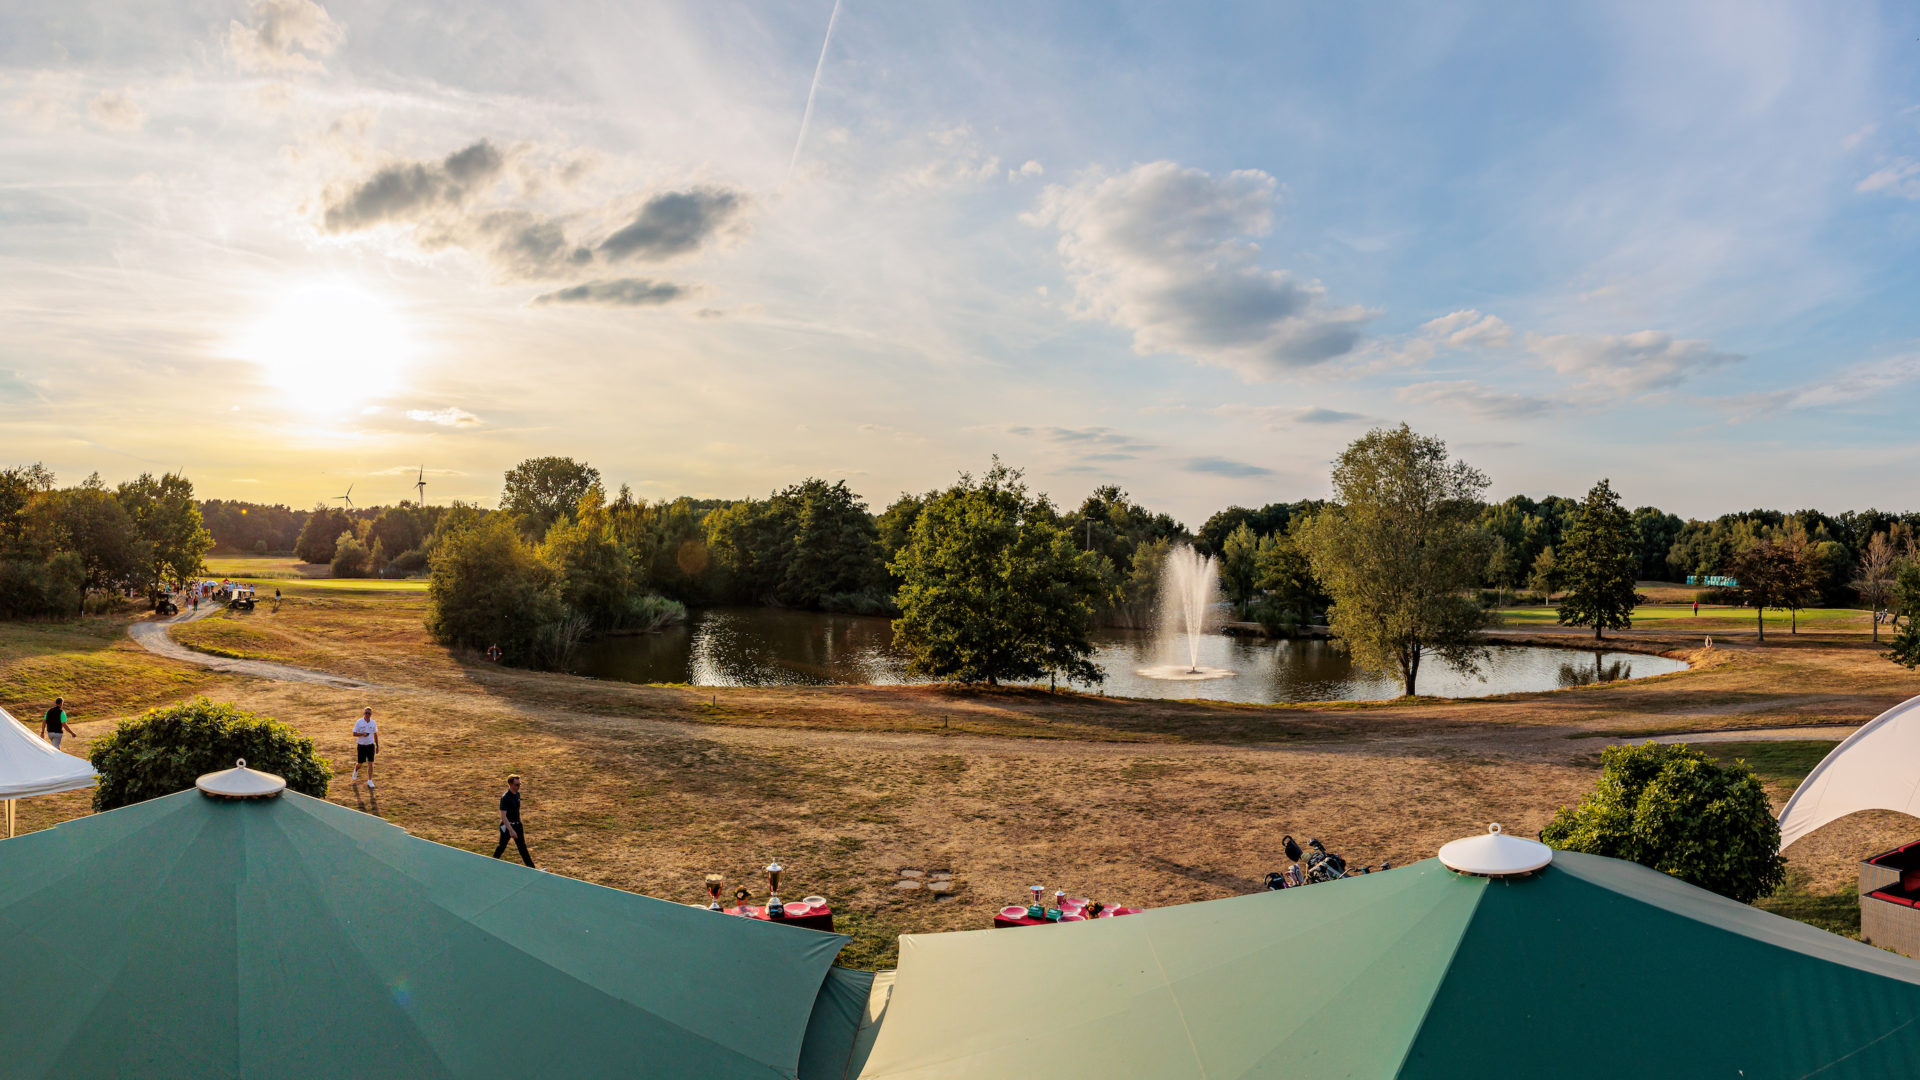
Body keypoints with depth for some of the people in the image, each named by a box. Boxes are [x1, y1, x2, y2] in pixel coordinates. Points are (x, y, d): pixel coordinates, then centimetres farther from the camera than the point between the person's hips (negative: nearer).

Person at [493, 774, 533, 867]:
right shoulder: (505, 798, -21)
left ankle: (531, 867, 8)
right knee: (502, 846, 11)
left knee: (522, 846, 7)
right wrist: (511, 830, -29)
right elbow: (503, 816, -25)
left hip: (517, 824, 6)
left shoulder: (517, 794, 3)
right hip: (507, 825, -6)